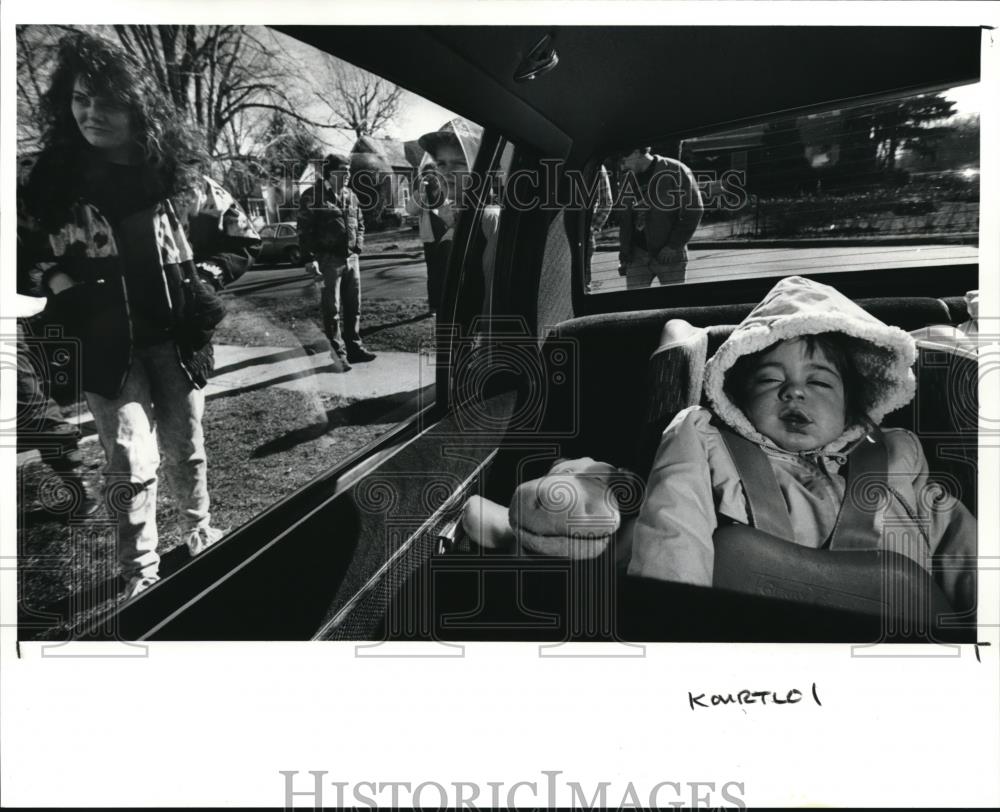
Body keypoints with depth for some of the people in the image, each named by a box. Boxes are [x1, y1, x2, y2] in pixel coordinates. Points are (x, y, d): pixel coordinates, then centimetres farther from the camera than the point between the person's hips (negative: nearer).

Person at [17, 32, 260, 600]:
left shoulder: (175, 171, -3)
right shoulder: (55, 179, -5)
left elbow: (232, 224, 12)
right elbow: (29, 255, 5)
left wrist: (206, 284, 2)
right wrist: (67, 293, -11)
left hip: (177, 335, 2)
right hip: (106, 343, -1)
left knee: (186, 447, 17)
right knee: (132, 464, -5)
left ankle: (200, 532, 41)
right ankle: (141, 575, 11)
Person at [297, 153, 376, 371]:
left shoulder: (351, 196, 12)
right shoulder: (313, 196, -8)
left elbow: (360, 223, 23)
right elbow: (305, 231, -10)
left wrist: (358, 245, 8)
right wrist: (314, 257, -14)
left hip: (351, 258, 7)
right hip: (329, 260, -6)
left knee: (353, 306, 12)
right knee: (332, 309, -1)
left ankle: (354, 347, 24)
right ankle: (338, 355, 4)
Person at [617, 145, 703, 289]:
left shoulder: (675, 172, -9)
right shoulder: (628, 178, 9)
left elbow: (694, 211, -8)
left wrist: (673, 246, -12)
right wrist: (624, 252, 8)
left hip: (670, 255, -4)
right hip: (637, 255, 4)